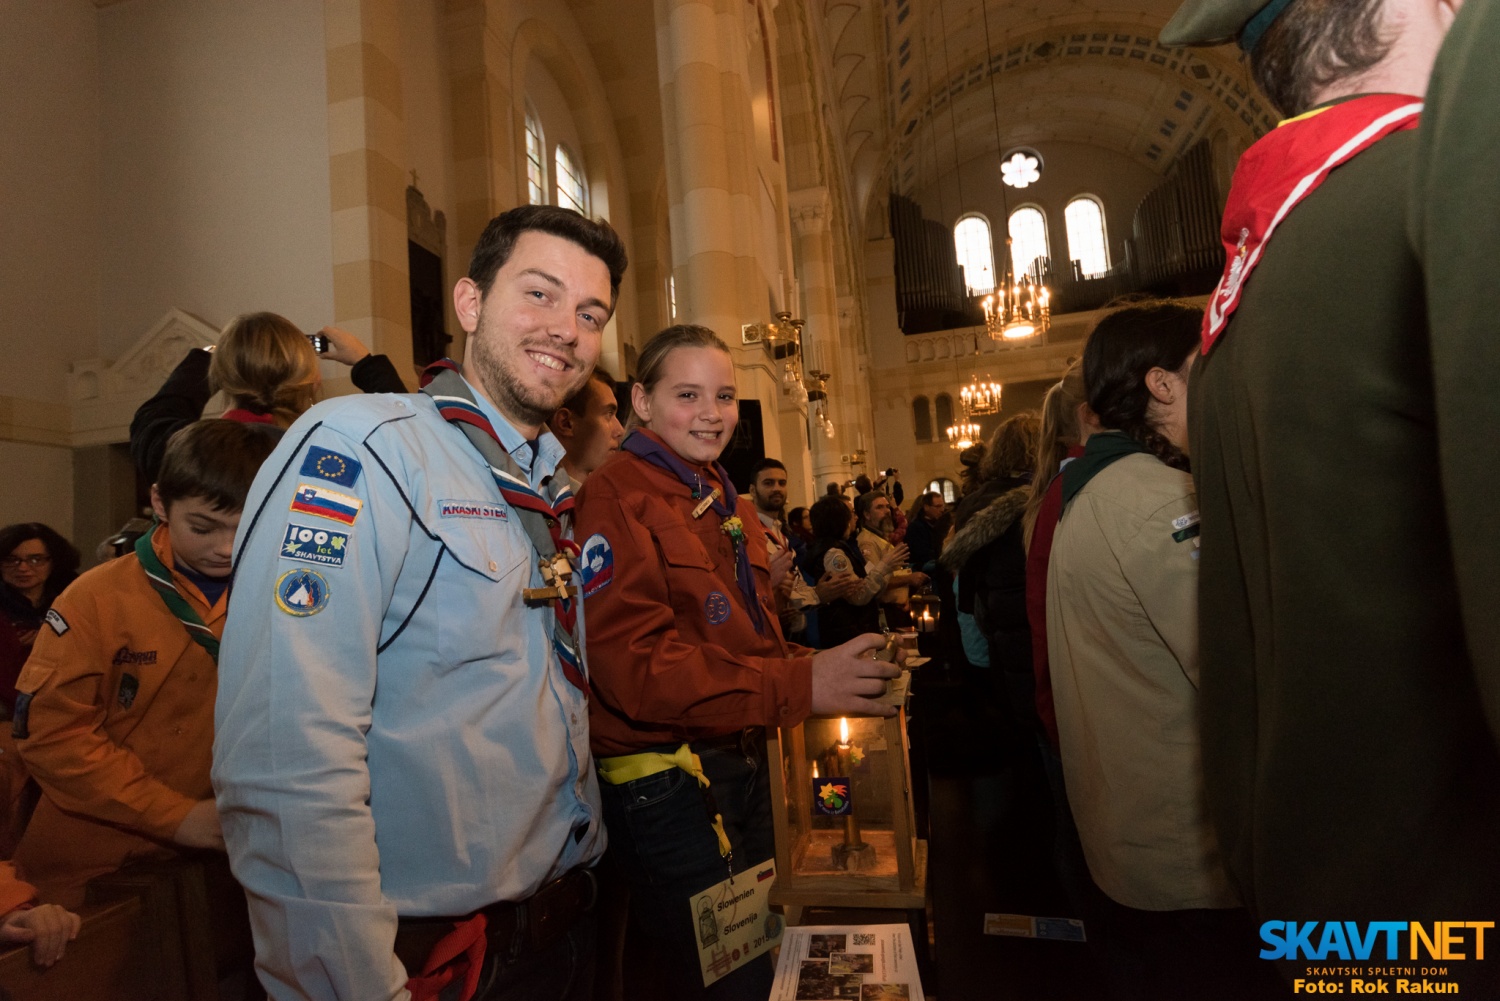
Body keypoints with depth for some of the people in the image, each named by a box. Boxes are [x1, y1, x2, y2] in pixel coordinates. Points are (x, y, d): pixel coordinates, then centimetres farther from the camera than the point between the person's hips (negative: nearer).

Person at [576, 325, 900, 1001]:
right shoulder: (615, 499, -15)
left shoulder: (730, 505, 14)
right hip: (666, 786, -8)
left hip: (745, 765, 9)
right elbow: (635, 666, -24)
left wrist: (831, 670, -1)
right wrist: (797, 686, -29)